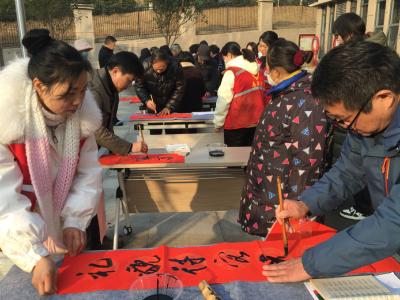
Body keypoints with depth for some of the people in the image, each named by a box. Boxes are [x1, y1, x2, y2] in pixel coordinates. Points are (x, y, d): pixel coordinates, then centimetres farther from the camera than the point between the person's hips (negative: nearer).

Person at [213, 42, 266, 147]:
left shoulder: (231, 72, -11)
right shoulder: (257, 71, 8)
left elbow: (223, 100, -12)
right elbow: (263, 96, 12)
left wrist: (218, 123, -3)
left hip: (236, 123, -6)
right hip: (256, 122, 6)